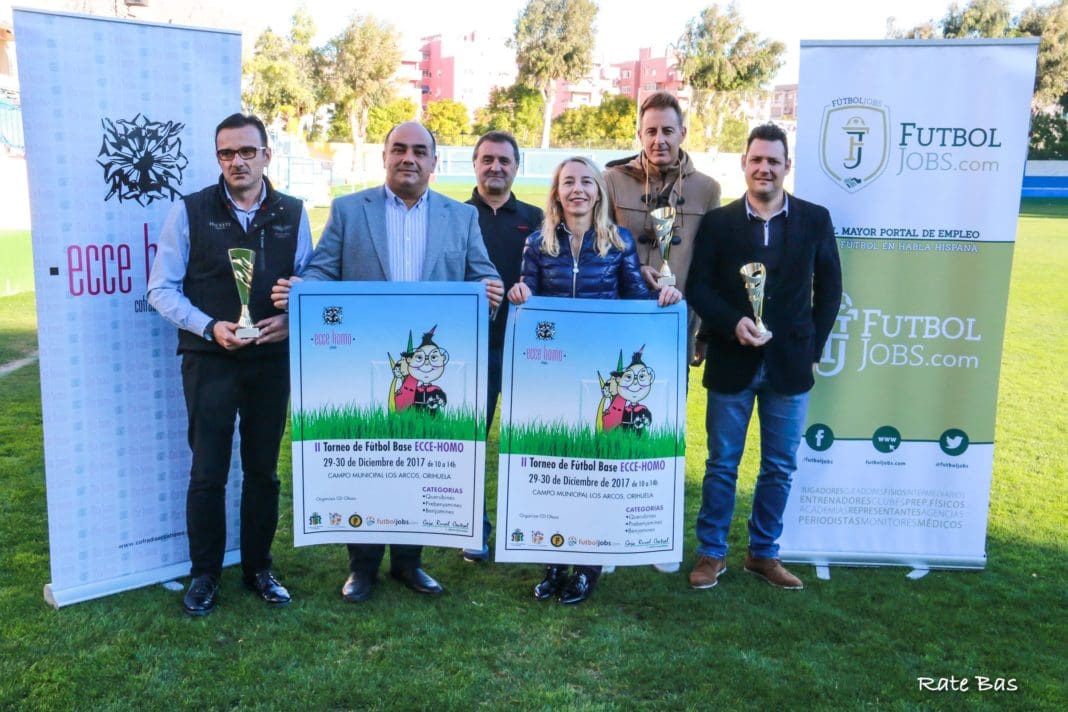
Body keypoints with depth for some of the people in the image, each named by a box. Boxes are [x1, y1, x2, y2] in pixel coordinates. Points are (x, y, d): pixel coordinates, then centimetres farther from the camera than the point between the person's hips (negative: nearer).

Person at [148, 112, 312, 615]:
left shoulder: (292, 214, 4)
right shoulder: (190, 211, -1)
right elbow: (162, 288, -2)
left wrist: (291, 320, -13)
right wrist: (210, 327, -15)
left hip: (272, 361, 2)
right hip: (209, 360, -2)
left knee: (263, 470, 12)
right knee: (208, 473, 5)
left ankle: (258, 568, 27)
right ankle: (204, 575, 22)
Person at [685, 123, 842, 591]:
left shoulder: (815, 220, 3)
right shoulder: (718, 222, 0)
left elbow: (829, 290, 6)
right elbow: (698, 287, -3)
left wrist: (813, 349, 1)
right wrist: (733, 323, -19)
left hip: (789, 365, 1)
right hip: (731, 363, -1)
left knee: (780, 467, 10)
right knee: (722, 464, 8)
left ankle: (764, 553, 27)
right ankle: (712, 552, 22)